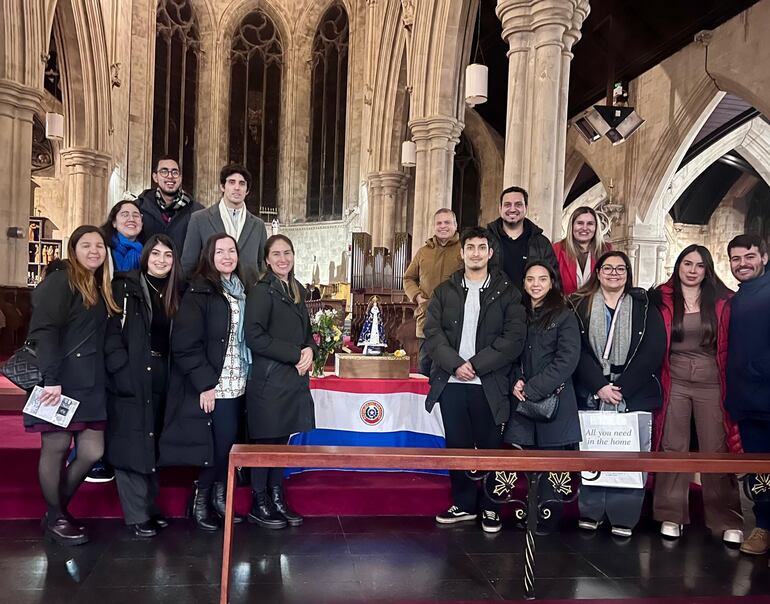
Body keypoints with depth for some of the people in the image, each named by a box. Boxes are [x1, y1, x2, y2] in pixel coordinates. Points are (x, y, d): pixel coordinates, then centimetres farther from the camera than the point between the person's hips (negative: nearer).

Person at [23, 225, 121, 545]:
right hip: (61, 381, -7)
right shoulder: (59, 282, -5)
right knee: (55, 448, 3)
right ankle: (54, 518, 19)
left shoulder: (100, 288, 18)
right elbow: (44, 332, -15)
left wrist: (99, 379, 7)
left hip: (91, 383, 7)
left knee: (92, 452, 4)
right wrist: (51, 379, -23)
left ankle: (59, 507, 24)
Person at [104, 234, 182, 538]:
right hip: (131, 378, -5)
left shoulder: (173, 294, 13)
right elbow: (112, 332, -11)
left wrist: (168, 373, 5)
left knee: (153, 443, 12)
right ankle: (137, 515, 4)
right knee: (131, 444, -3)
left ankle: (150, 507, 22)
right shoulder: (125, 287, -3)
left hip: (160, 378, 6)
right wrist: (123, 370, -18)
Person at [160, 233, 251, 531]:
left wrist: (246, 378, 9)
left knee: (229, 445, 10)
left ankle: (218, 498, 27)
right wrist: (205, 383, -17)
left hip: (237, 384, 6)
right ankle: (200, 502, 17)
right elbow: (184, 344, -14)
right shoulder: (199, 292, -9)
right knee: (220, 445, -3)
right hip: (213, 386, -6)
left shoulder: (241, 290, 12)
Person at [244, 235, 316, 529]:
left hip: (294, 378, 7)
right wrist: (295, 354, -16)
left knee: (282, 441, 13)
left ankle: (277, 499, 24)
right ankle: (259, 505, 15)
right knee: (265, 442, 2)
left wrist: (309, 350, -2)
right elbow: (255, 337, -16)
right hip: (269, 380, -7)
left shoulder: (298, 290, 14)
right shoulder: (262, 291, -9)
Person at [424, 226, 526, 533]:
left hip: (489, 385, -2)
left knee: (489, 446, 5)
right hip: (451, 382, 2)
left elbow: (514, 338, -6)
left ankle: (490, 507, 21)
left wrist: (475, 365, -12)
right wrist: (455, 364, -12)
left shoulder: (506, 292, 3)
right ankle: (463, 504, 23)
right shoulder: (445, 290, 10)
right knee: (457, 445, 9)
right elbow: (432, 331, 1)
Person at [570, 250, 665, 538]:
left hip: (634, 395, 0)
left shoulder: (644, 306, 7)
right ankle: (590, 513, 14)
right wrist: (599, 386, -12)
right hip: (591, 394, 0)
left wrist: (622, 388, -10)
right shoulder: (581, 305, 7)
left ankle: (624, 518, 9)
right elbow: (578, 350, -1)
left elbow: (653, 350, -2)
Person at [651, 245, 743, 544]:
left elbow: (731, 346, 5)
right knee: (673, 448, 6)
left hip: (711, 383, 0)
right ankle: (672, 514, 16)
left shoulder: (722, 302, 4)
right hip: (674, 382, 0)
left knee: (716, 451, 3)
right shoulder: (662, 300, 2)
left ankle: (726, 520, 14)